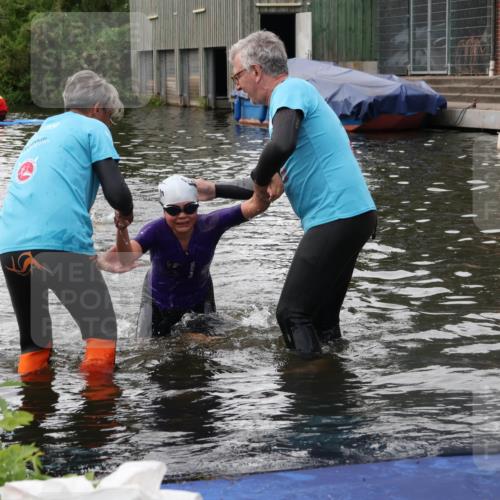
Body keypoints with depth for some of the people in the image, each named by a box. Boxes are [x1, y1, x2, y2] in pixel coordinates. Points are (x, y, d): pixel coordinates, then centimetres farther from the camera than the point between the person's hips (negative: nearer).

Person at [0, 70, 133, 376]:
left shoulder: (43, 131, 32)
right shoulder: (93, 127, 11)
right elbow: (116, 191, -1)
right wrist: (126, 214, 23)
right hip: (59, 243, -6)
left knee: (33, 342, 18)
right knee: (102, 330, 5)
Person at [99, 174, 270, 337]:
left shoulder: (210, 225, -28)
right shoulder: (156, 231, -33)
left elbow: (257, 205, -35)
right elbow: (126, 259, -50)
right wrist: (122, 229, -70)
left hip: (199, 300, 1)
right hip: (159, 302, -1)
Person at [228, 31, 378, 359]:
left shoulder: (290, 91, -10)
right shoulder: (300, 90, 22)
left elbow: (281, 145, -31)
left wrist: (260, 180, -12)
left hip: (336, 218, -10)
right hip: (357, 213, 10)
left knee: (293, 314, -7)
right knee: (323, 318, 15)